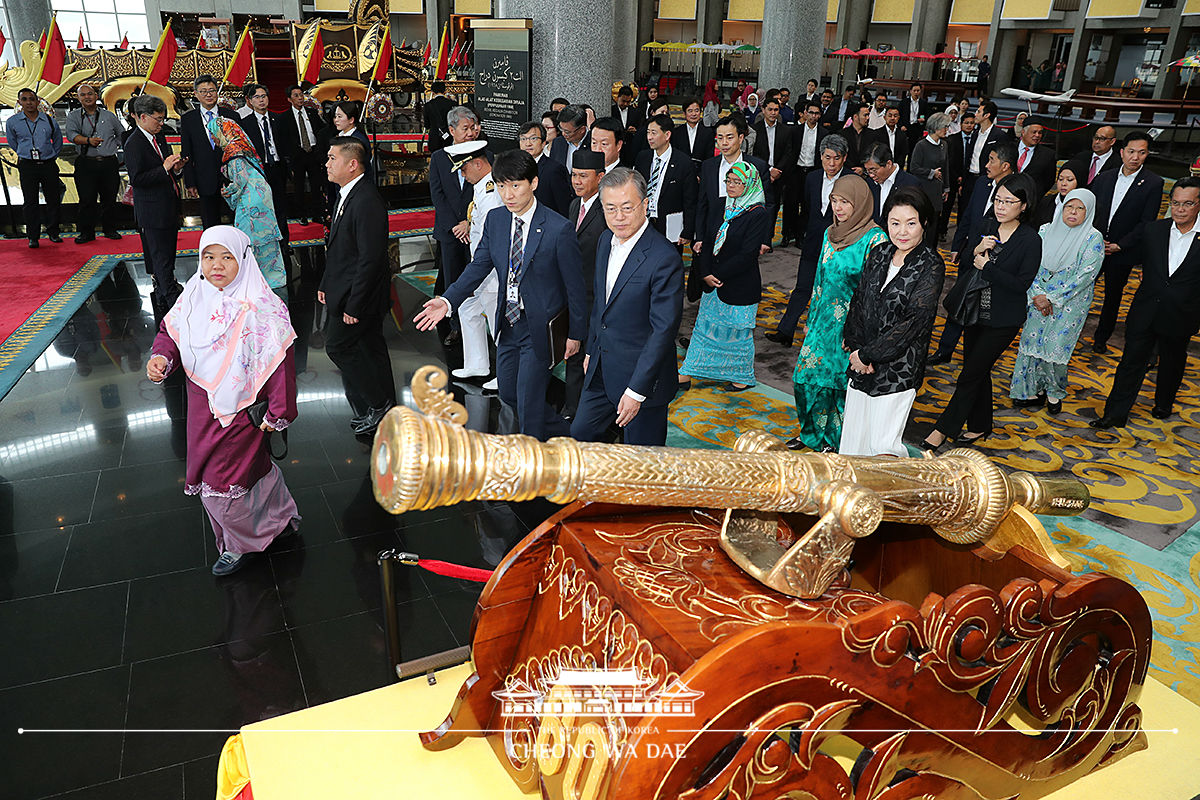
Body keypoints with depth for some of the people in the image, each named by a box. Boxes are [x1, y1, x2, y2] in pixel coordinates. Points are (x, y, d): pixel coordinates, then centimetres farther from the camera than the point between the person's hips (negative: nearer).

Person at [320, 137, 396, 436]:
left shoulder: (367, 202, -23)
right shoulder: (347, 195, 10)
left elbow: (370, 259, -25)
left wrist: (354, 305, -23)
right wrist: (326, 285, 16)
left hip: (360, 296, -10)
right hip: (348, 292, 10)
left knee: (338, 346, -3)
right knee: (370, 348, 15)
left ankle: (379, 403, 10)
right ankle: (386, 410, 27)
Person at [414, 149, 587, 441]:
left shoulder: (559, 229, -18)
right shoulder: (495, 220, 0)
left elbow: (574, 285, -11)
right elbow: (479, 265, 1)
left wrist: (574, 333, -6)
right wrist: (447, 301, -14)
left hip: (541, 327, -7)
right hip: (508, 323, 7)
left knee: (528, 400, 1)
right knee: (508, 393, 19)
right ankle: (562, 431, 41)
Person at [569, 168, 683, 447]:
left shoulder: (664, 258, -22)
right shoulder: (606, 240, 3)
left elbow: (664, 330, -23)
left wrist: (636, 390, -22)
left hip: (642, 375, -7)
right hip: (601, 370, 7)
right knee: (580, 435, 17)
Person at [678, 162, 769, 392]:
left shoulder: (759, 214, -14)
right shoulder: (723, 206, 6)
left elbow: (747, 254, -19)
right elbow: (710, 240, 5)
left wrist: (718, 275, -16)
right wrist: (706, 273, -8)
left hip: (741, 286, -6)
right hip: (714, 281, 6)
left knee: (738, 330, 8)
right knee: (705, 325, 11)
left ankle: (744, 377, 28)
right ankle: (688, 373, 19)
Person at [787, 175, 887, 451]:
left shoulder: (875, 239, -13)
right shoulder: (830, 233, 8)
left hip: (852, 323, -6)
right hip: (824, 319, 6)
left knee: (842, 379, 5)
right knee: (808, 375, 10)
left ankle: (836, 439, 23)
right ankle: (812, 433, 30)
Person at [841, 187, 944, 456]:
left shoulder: (931, 266, -11)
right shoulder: (879, 253, 6)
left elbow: (915, 320, -17)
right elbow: (858, 300, 7)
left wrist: (867, 354, -15)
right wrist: (857, 348, -6)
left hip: (899, 369, -5)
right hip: (862, 364, 5)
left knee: (883, 445, -8)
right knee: (852, 439, 12)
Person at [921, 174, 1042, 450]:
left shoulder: (1031, 240, -13)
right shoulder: (989, 226, 3)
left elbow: (1021, 284, -17)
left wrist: (987, 266, -17)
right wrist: (976, 251, -12)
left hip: (1003, 321, -6)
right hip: (975, 312, 6)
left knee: (971, 375, -4)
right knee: (979, 372, 16)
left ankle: (944, 429, 6)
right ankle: (980, 427, 32)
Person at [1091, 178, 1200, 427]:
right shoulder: (1154, 230, -3)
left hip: (1179, 318, -1)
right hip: (1145, 311, 1)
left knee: (1172, 363, 18)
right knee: (1132, 361, 4)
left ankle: (1163, 404, 42)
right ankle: (1115, 414, 11)